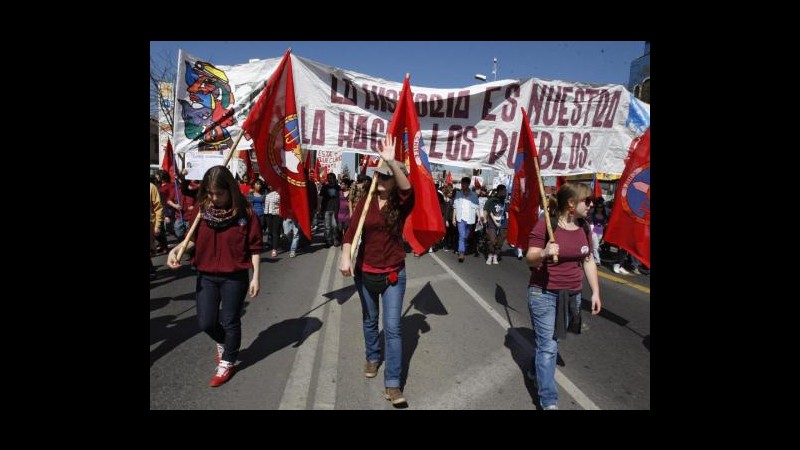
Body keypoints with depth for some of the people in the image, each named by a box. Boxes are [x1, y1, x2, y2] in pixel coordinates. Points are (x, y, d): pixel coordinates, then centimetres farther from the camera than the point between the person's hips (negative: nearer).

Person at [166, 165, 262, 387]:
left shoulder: (245, 213, -14)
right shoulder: (202, 209, -3)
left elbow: (254, 247, -10)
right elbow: (193, 238, 7)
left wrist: (255, 277, -10)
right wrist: (176, 249, -13)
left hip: (234, 277, -4)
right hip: (206, 276, 4)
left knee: (230, 322, 10)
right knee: (206, 322, 11)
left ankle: (227, 363, 31)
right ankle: (223, 342, 45)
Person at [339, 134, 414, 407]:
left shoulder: (401, 205, -7)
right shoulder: (365, 203, -3)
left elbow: (407, 187, -30)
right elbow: (352, 232, -11)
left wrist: (392, 162, -42)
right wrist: (346, 257, -27)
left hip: (394, 274, -2)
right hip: (365, 273, 2)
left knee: (392, 327, -2)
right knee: (369, 320, 20)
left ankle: (392, 385, 6)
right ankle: (373, 357, 45)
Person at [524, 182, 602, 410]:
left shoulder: (584, 228, 4)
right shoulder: (545, 225, -15)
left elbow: (589, 262, 12)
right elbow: (530, 259, -14)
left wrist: (595, 292, 10)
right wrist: (543, 254, -36)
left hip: (571, 295, 6)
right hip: (544, 294, -6)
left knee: (550, 341, 18)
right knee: (548, 346, -2)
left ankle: (535, 371, 44)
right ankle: (549, 401, 8)